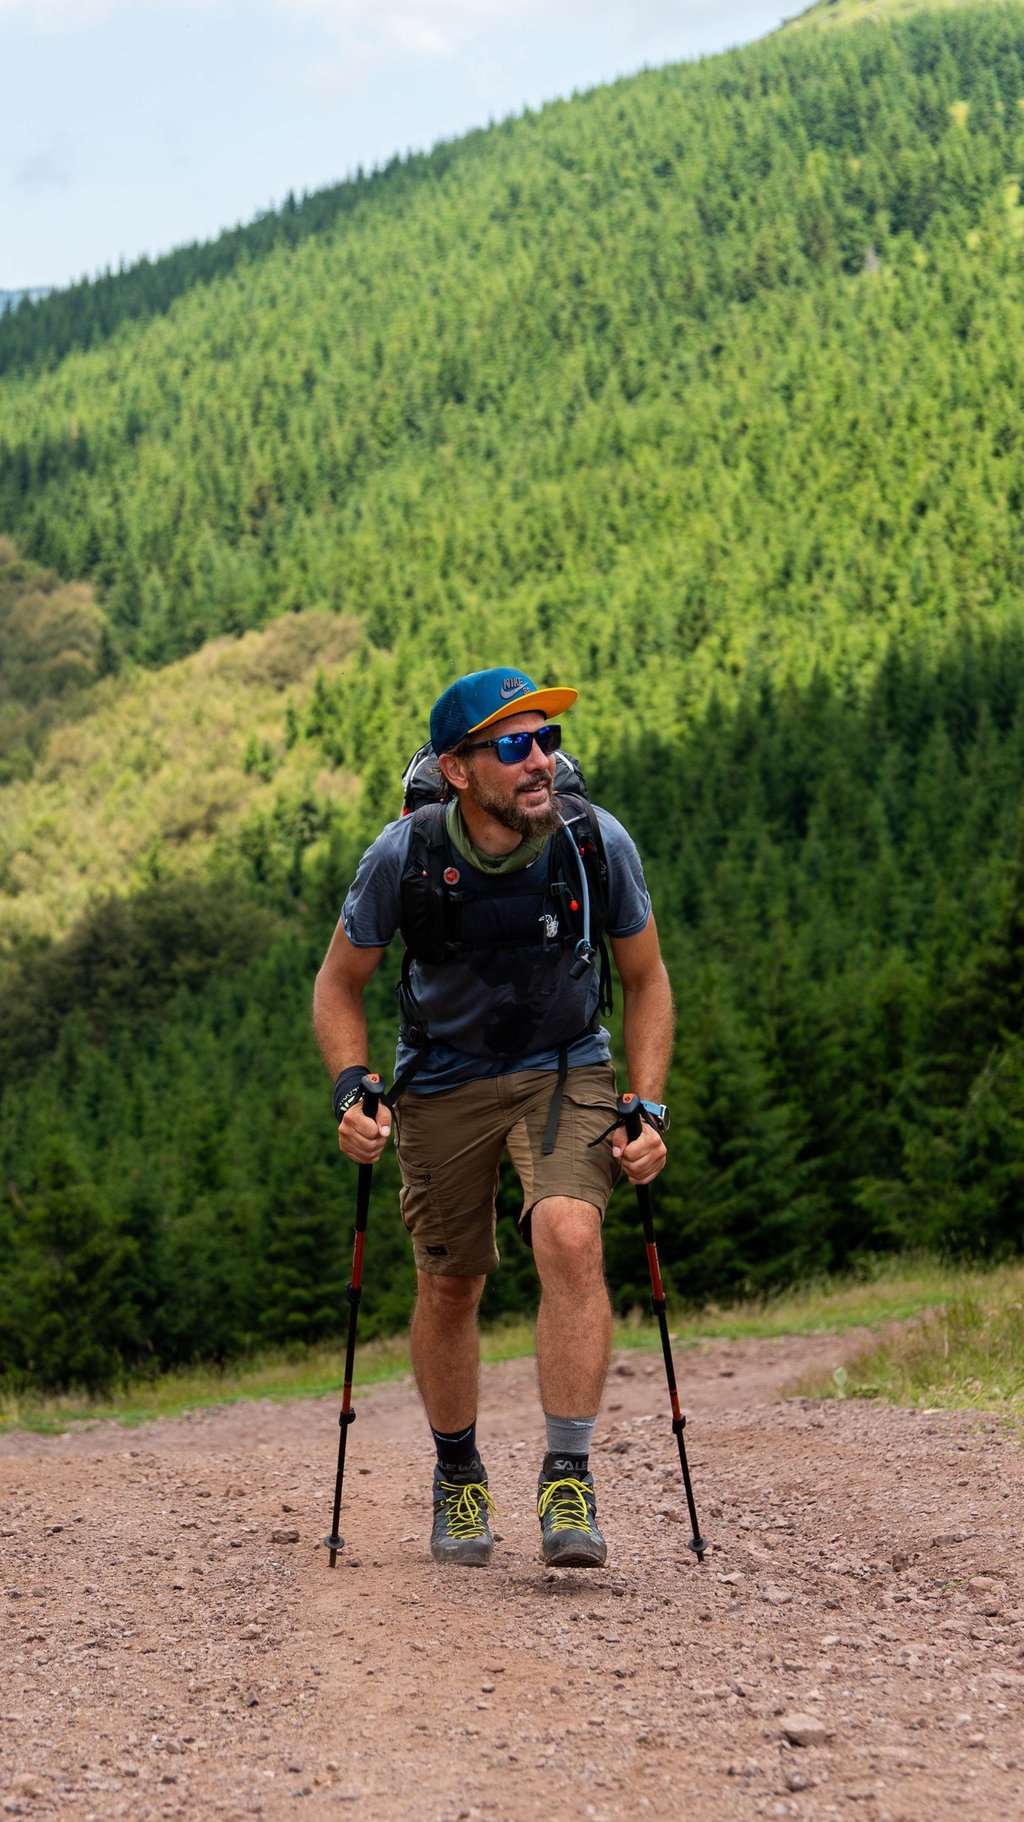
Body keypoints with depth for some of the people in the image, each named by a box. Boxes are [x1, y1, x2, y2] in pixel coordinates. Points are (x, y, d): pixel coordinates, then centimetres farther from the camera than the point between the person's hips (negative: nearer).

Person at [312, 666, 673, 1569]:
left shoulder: (597, 842, -19)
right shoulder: (405, 854, -21)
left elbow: (646, 981, -2)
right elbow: (339, 983, -4)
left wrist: (649, 1111, -10)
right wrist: (352, 1089, -19)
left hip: (566, 1070, -1)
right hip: (443, 1081, 1)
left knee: (570, 1238, -26)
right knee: (449, 1287, 8)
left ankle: (569, 1481, -17)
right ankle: (458, 1478, 34)